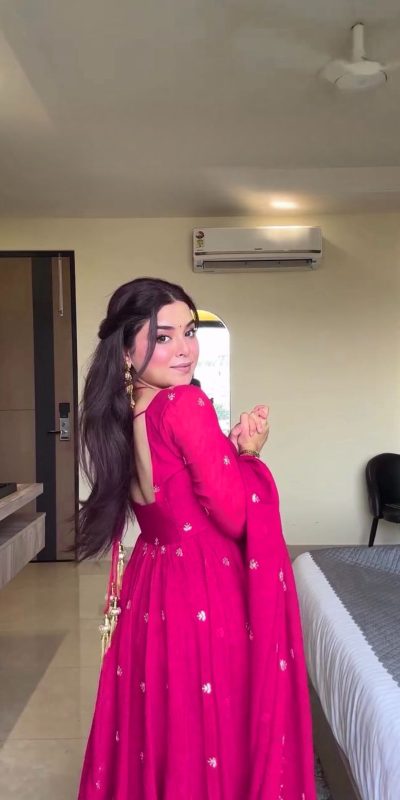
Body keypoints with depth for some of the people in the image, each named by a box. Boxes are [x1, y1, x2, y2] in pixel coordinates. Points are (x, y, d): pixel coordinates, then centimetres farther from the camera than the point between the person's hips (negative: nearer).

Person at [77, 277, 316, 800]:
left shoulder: (120, 418, 3)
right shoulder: (186, 404, -20)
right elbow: (236, 515, -19)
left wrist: (232, 448, -1)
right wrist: (249, 454, -4)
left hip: (150, 590, 8)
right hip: (208, 595, -8)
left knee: (157, 729, 24)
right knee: (214, 731, 12)